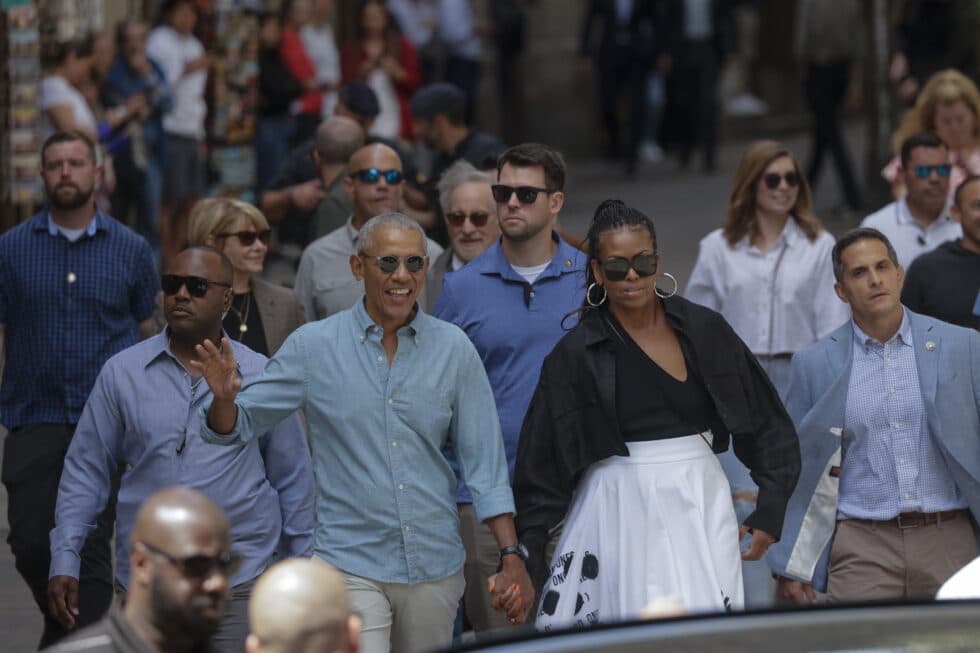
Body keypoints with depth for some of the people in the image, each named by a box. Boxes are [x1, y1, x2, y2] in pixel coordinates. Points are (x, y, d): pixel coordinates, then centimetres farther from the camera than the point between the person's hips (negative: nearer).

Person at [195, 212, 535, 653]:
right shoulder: (313, 347, -2)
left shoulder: (454, 350, 2)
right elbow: (237, 426, 3)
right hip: (351, 563, -3)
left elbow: (483, 460, 5)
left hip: (435, 566, 3)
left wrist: (511, 557, -3)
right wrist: (224, 398, -21)